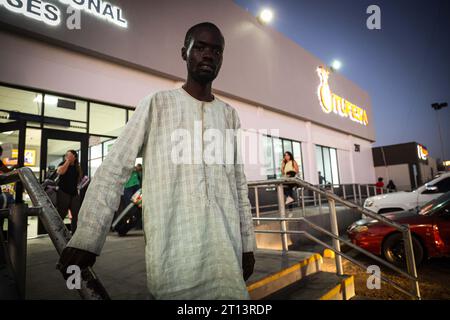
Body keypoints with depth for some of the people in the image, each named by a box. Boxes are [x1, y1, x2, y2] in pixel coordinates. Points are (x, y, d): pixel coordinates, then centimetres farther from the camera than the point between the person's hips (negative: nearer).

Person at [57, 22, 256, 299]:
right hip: (171, 247, -3)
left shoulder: (229, 115, 12)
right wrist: (86, 239, -9)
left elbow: (239, 184, 14)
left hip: (225, 246, 4)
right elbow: (114, 169, -2)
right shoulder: (157, 104, 1)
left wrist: (248, 244, 12)